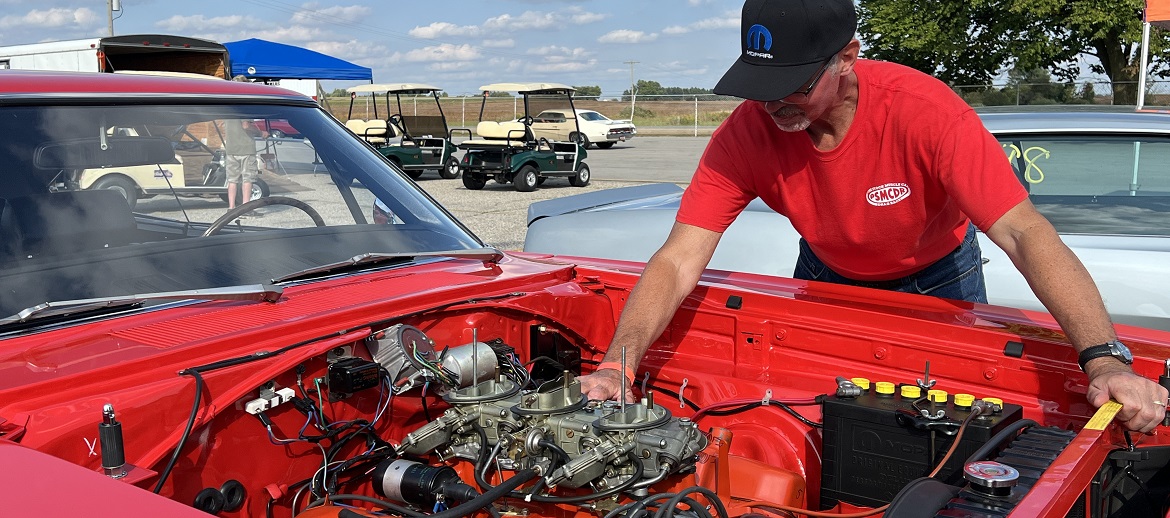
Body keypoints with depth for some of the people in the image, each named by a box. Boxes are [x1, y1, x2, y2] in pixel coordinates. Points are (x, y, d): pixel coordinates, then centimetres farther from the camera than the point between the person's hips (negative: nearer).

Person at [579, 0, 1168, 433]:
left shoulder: (925, 111, -38)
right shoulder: (747, 132, -31)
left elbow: (1025, 233, -42)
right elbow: (678, 262, -34)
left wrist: (1105, 359, -53)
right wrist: (615, 367, -47)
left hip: (938, 276, -1)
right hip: (827, 275, 2)